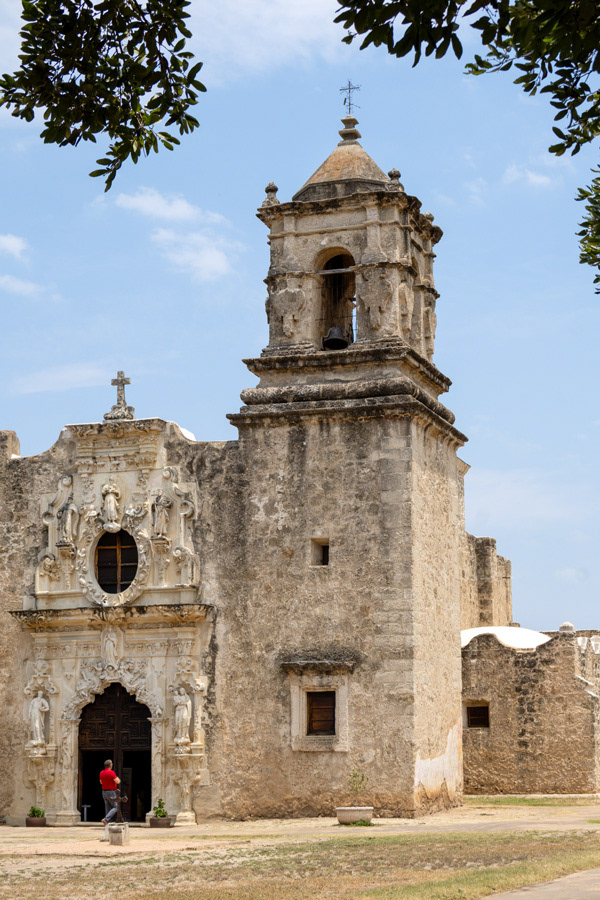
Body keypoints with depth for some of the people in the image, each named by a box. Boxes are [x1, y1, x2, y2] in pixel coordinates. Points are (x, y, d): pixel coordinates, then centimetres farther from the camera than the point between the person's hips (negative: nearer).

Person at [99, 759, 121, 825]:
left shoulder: (101, 772, 7)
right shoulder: (111, 772, -17)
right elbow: (117, 782, -19)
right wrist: (118, 779, 4)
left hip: (104, 792, 8)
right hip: (111, 792, -8)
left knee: (107, 808, 10)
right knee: (115, 808, -1)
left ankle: (108, 823, 7)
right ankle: (106, 819, -16)